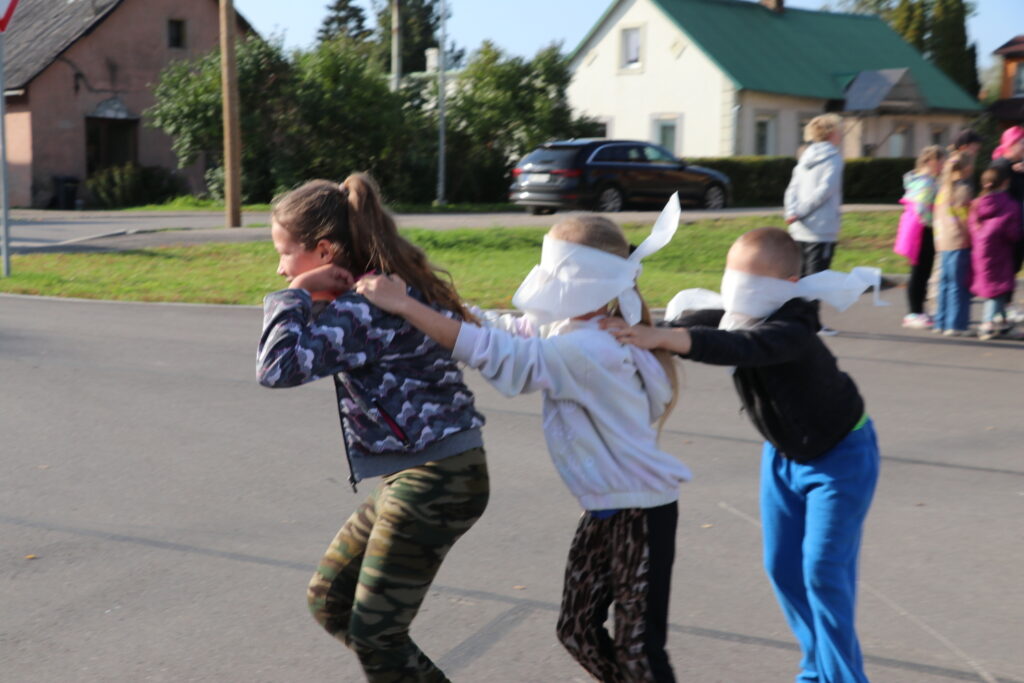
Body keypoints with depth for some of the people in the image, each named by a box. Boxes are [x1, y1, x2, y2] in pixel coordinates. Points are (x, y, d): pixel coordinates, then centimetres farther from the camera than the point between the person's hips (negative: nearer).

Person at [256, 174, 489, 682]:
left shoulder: (369, 306, -22)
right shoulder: (390, 286, 9)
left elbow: (277, 367, -28)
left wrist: (298, 292, -16)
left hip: (435, 482, -10)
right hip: (412, 476, 10)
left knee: (373, 633, 0)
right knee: (329, 601, 18)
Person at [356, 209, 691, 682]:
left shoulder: (588, 350, -28)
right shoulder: (563, 330, 3)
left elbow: (500, 355, -35)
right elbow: (504, 331, 5)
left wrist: (404, 306, -35)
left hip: (641, 512, -9)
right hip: (604, 509, 9)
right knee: (578, 631, 14)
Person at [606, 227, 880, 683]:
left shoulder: (791, 333, -38)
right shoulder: (733, 320, -14)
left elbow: (736, 348, -55)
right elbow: (692, 324, -23)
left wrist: (659, 337, -68)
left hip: (840, 454, -7)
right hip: (784, 454, 7)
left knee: (824, 571, -8)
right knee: (782, 567, 9)